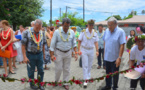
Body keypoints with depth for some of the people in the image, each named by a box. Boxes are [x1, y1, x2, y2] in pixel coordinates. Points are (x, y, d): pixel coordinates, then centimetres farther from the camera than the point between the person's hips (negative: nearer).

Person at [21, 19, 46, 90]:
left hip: (39, 54, 4)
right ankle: (32, 84, 29)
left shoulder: (42, 33, 1)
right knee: (31, 71, 10)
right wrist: (25, 57, -14)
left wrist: (43, 54, 13)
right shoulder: (27, 32, -12)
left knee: (41, 71, 9)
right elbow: (23, 45, -11)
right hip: (30, 55, -3)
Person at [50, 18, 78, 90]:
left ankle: (65, 83, 22)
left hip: (68, 53, 3)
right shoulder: (57, 32, -10)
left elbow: (74, 43, 7)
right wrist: (52, 55, -11)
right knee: (58, 68, 1)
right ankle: (56, 81, 25)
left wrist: (76, 53, 0)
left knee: (67, 69, 8)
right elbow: (52, 44, -8)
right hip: (59, 52, -3)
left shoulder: (72, 32, -1)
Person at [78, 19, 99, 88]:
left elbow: (96, 42, 5)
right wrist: (79, 50, -11)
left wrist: (97, 51, -2)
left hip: (91, 50, 3)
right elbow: (79, 41, -4)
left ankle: (88, 77, 31)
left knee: (90, 65, 13)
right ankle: (85, 80, -1)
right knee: (85, 65, -3)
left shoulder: (95, 33, 3)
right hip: (84, 50, -3)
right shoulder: (83, 32, -6)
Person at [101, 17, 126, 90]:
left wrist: (119, 57, -21)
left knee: (115, 74, 8)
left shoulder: (120, 32, -15)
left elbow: (122, 45, -17)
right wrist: (104, 53, 12)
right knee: (108, 73, 18)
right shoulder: (107, 31, 2)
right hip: (107, 57, 5)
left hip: (115, 58, -5)